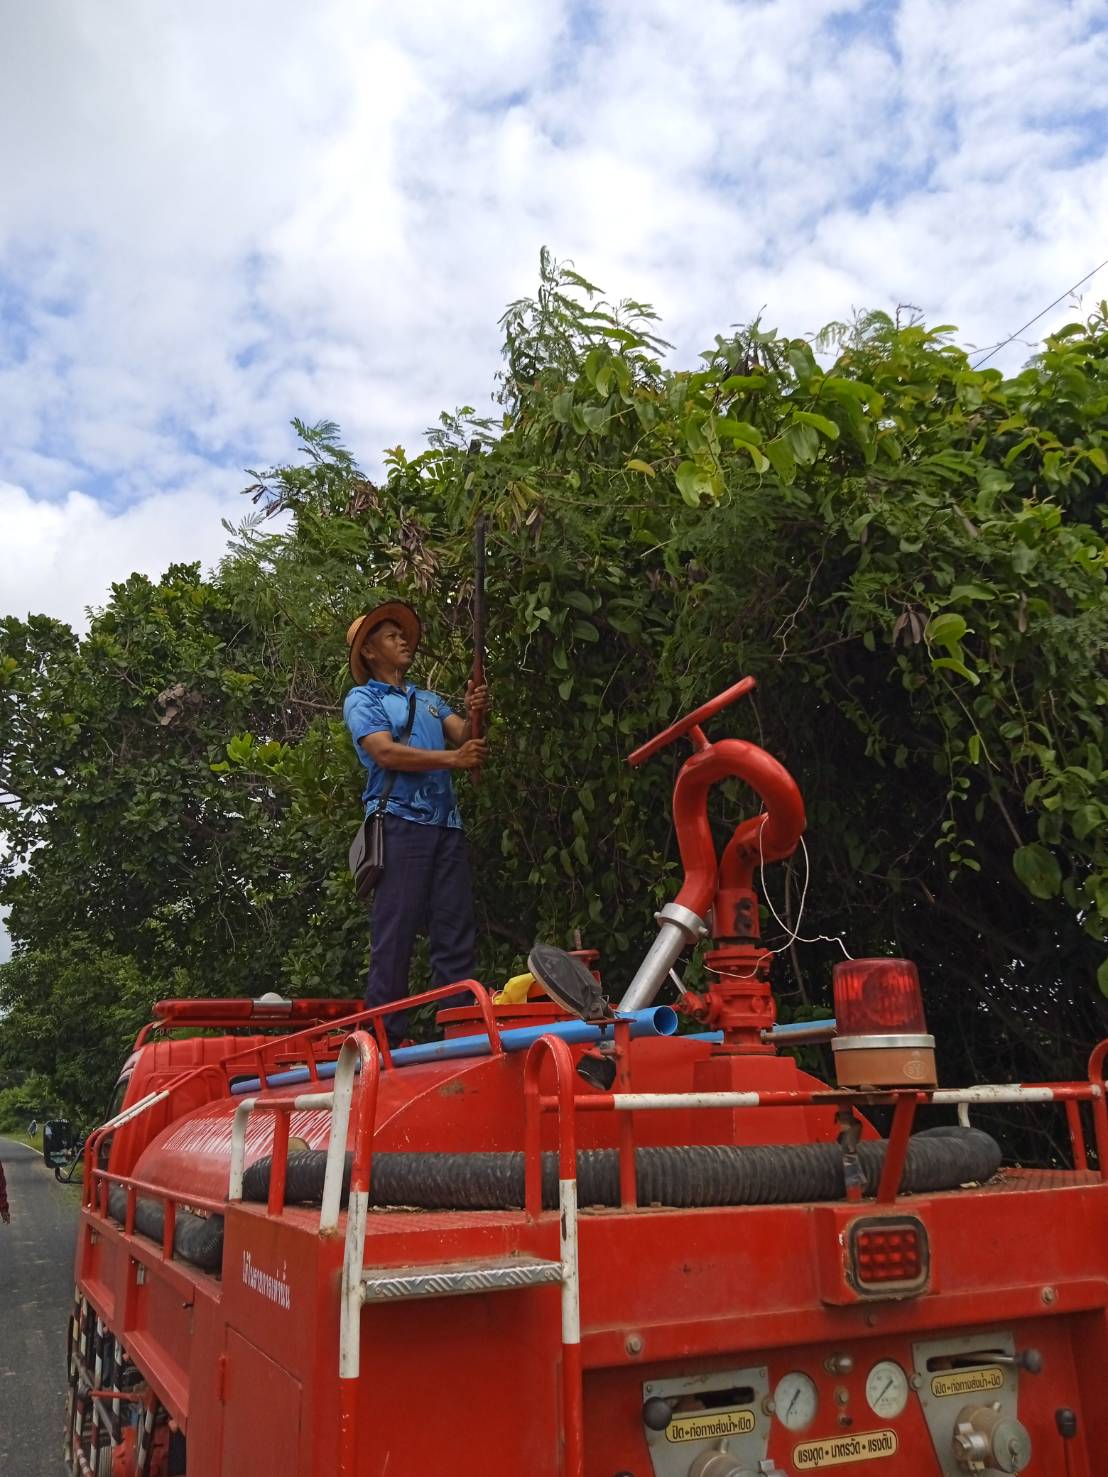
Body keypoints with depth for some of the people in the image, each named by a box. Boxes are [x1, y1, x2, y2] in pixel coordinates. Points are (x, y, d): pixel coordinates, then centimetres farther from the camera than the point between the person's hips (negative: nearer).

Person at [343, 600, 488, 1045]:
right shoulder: (362, 700, 7)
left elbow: (463, 737, 10)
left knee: (456, 931, 3)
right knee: (394, 931, -7)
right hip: (400, 821, -6)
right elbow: (385, 753, -10)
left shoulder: (430, 700, 25)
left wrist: (473, 715, -13)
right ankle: (386, 1035, -4)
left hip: (446, 823, 6)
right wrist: (452, 759, -16)